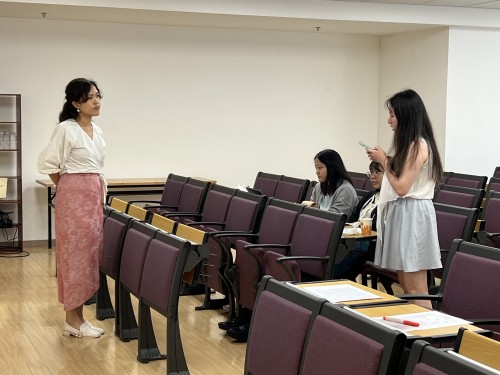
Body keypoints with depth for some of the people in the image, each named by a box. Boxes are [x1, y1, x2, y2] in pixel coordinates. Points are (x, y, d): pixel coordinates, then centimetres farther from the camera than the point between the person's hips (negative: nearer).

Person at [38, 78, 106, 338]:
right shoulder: (66, 129, -11)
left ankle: (77, 315, 16)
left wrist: (98, 193, 15)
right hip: (74, 196, -8)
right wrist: (67, 188, 0)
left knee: (90, 252, 8)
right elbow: (48, 163, -10)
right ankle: (72, 320, 2)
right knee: (76, 253, -6)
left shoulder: (97, 131, 13)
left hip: (95, 196, 8)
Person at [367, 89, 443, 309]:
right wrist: (386, 161, 8)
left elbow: (401, 188, -18)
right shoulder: (410, 144, 15)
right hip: (400, 213, 10)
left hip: (411, 215, -10)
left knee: (415, 289, -8)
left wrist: (384, 161, -8)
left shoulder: (418, 145, -15)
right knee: (404, 284, 11)